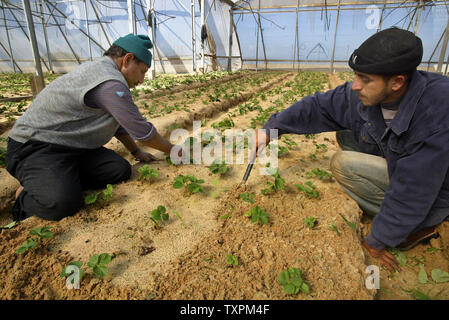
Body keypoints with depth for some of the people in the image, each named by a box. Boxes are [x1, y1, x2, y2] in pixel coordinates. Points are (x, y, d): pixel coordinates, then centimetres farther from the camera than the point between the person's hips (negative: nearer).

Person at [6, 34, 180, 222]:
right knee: (63, 203, -30)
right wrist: (173, 151, -4)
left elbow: (119, 122, 19)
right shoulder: (110, 84, -24)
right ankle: (26, 196, 2)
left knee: (121, 170, -10)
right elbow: (142, 132, -19)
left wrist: (136, 153, 21)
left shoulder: (100, 70, 12)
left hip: (71, 147, 9)